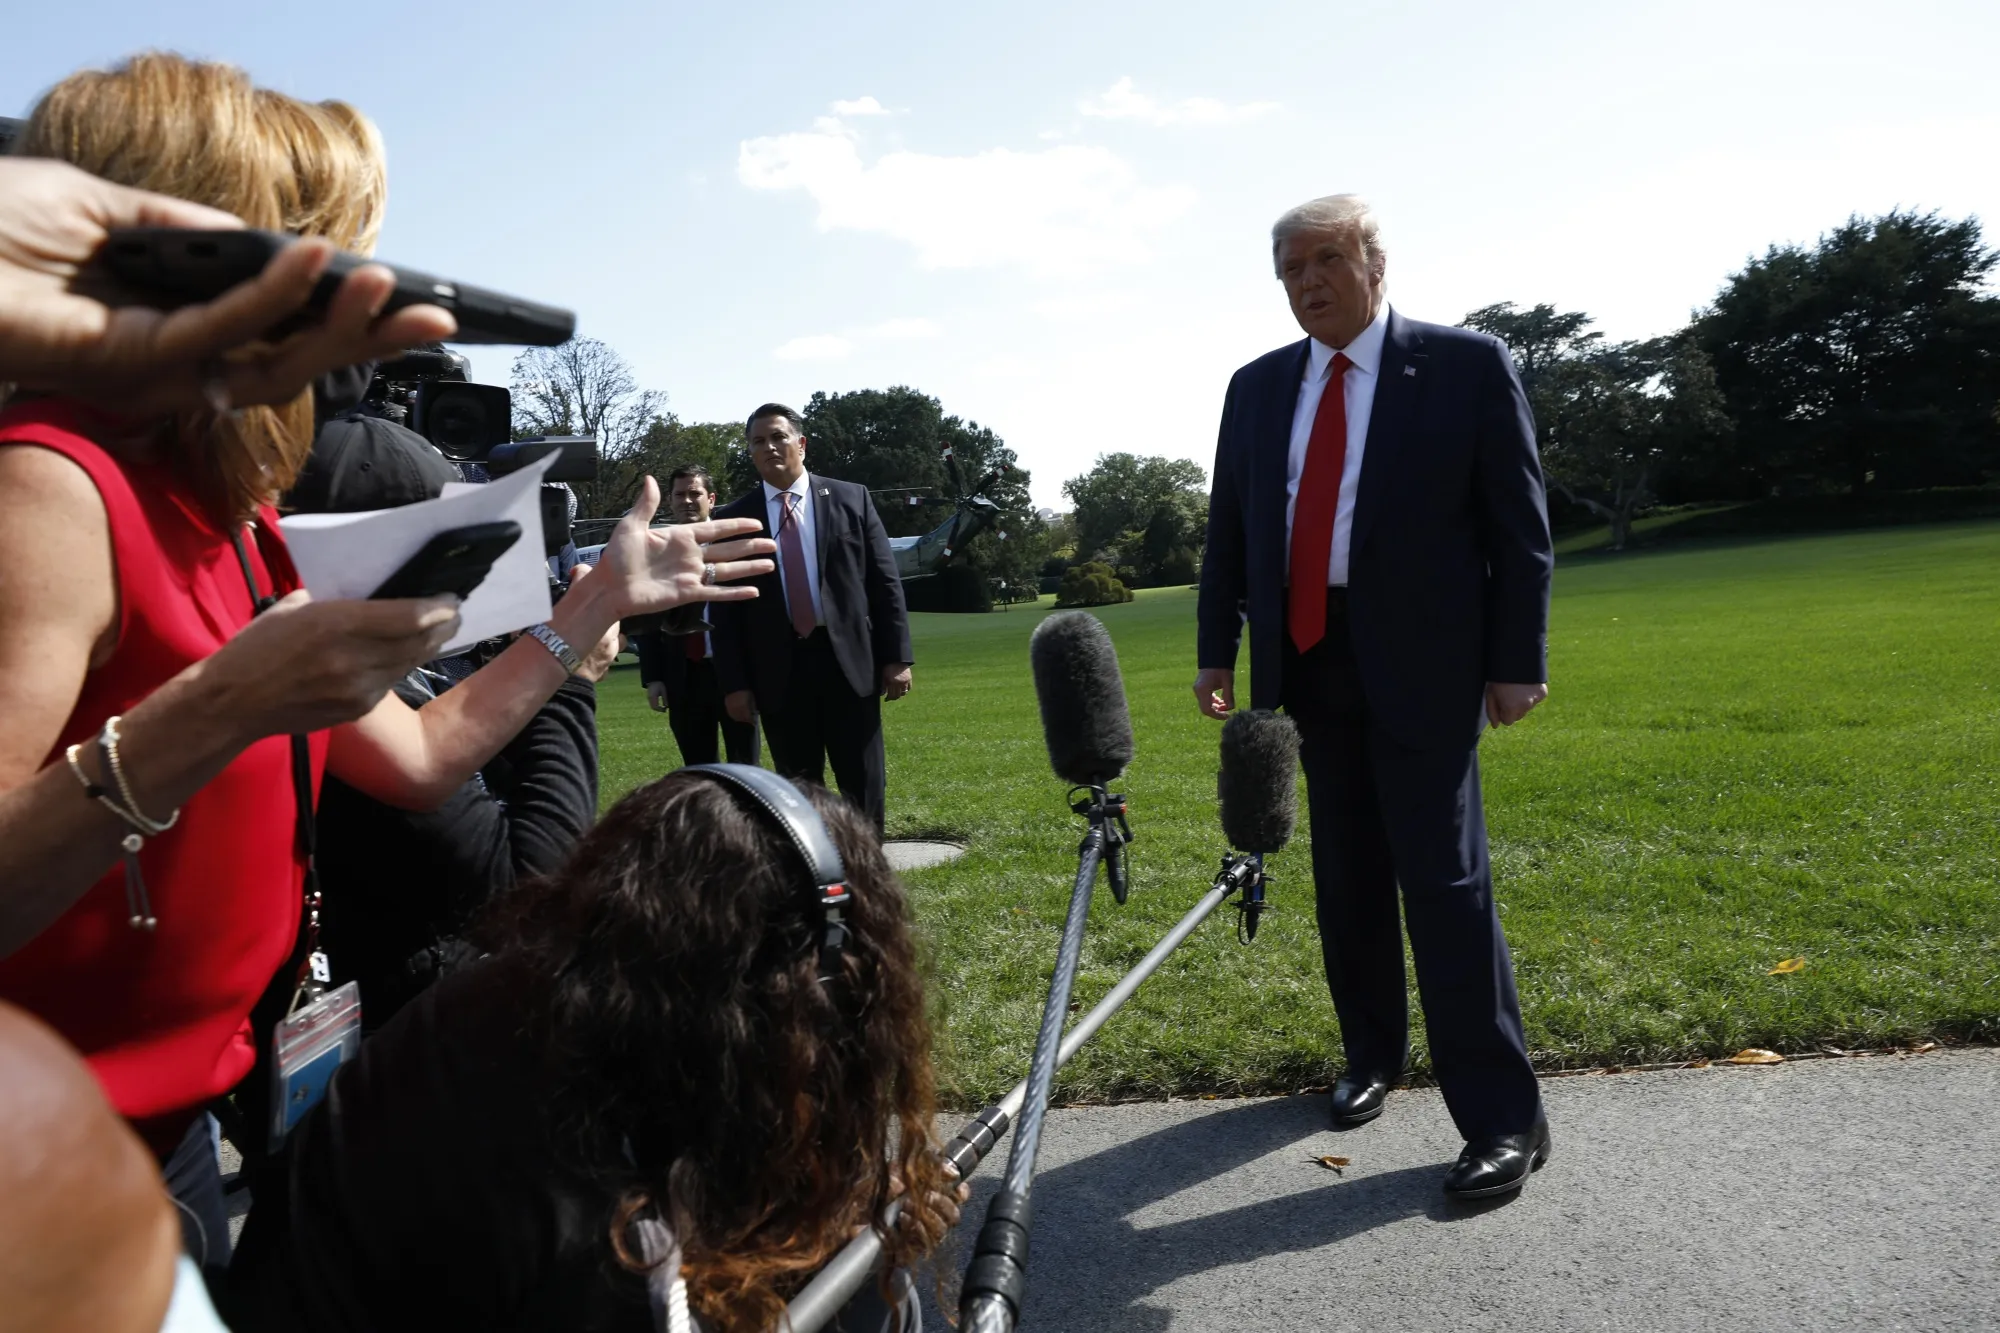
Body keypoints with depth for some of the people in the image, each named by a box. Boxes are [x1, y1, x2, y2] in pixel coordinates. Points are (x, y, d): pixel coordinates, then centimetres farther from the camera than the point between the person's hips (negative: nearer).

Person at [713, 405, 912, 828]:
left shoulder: (851, 499, 4)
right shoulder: (733, 519, 4)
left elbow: (885, 582, 3)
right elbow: (724, 609, 4)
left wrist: (897, 657, -3)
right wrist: (734, 683, -2)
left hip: (848, 659, 0)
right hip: (778, 670, 1)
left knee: (865, 785, 7)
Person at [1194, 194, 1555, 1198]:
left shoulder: (1465, 364, -2)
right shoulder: (1257, 387, 10)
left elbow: (1519, 522, -3)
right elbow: (1228, 529, 12)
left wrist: (1518, 659, -8)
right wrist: (1218, 651, 9)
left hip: (1421, 663, -4)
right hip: (1307, 660, 5)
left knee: (1444, 878, -6)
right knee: (1347, 879, 13)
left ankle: (1503, 1116, 5)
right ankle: (1371, 1057, 31)